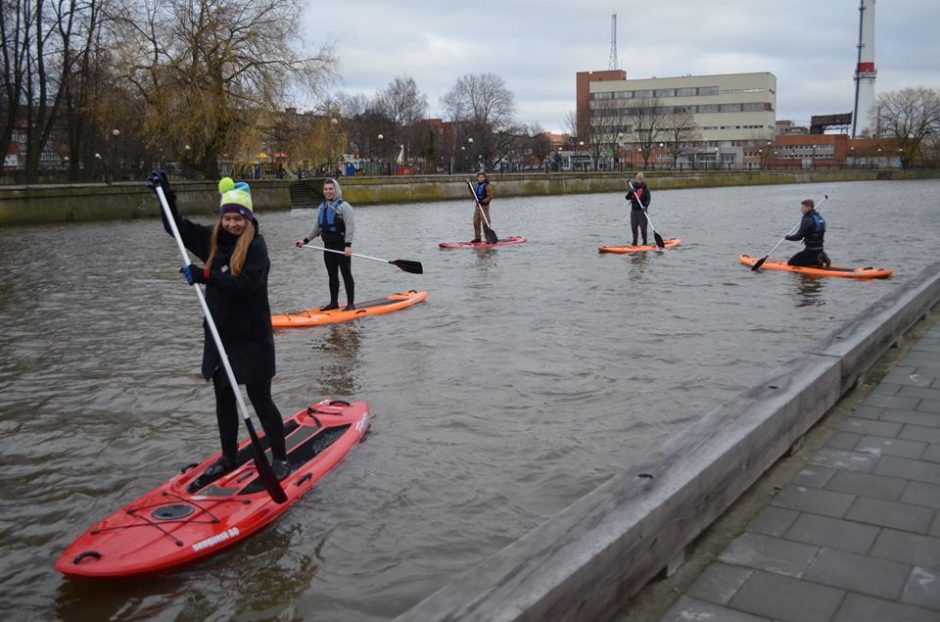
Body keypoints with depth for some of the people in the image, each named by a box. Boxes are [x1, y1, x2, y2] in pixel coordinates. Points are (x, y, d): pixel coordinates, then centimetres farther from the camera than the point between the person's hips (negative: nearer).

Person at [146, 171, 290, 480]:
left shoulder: (255, 246, -14)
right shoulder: (212, 239, 4)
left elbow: (247, 283, -29)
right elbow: (177, 227, 13)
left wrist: (205, 276, -33)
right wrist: (166, 194, 1)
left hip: (251, 338, -6)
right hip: (219, 335, 7)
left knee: (260, 400, 1)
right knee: (224, 400, 16)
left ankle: (280, 457, 16)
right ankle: (229, 456, 31)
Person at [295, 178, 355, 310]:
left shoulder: (343, 206, -8)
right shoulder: (322, 207, 14)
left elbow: (350, 226, -16)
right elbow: (317, 227, 21)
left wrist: (348, 245, -24)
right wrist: (305, 240, 15)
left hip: (342, 246, -7)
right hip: (328, 246, 7)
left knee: (346, 275, -2)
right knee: (332, 276, 12)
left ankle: (351, 303, 2)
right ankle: (334, 303, 19)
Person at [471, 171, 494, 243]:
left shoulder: (487, 186, -11)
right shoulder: (477, 185, 12)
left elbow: (490, 197, -15)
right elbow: (474, 193, 22)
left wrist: (483, 201, -26)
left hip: (484, 206, -8)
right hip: (477, 206, 8)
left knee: (485, 223, -10)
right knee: (476, 222, 11)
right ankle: (477, 238, 21)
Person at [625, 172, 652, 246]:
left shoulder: (645, 188, -4)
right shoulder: (633, 187, 10)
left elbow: (648, 198, -10)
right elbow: (627, 198, 4)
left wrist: (645, 206, -26)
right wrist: (631, 192, -14)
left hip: (641, 210, -5)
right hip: (633, 210, 5)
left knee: (643, 227, -4)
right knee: (634, 227, 9)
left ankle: (645, 242, 5)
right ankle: (635, 242, 20)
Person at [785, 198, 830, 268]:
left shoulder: (808, 219, -17)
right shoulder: (819, 216, 10)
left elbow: (799, 236, -19)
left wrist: (788, 237, -2)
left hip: (811, 250, -9)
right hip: (820, 248, 9)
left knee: (791, 262, -3)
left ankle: (816, 261, -10)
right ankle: (820, 258, 6)